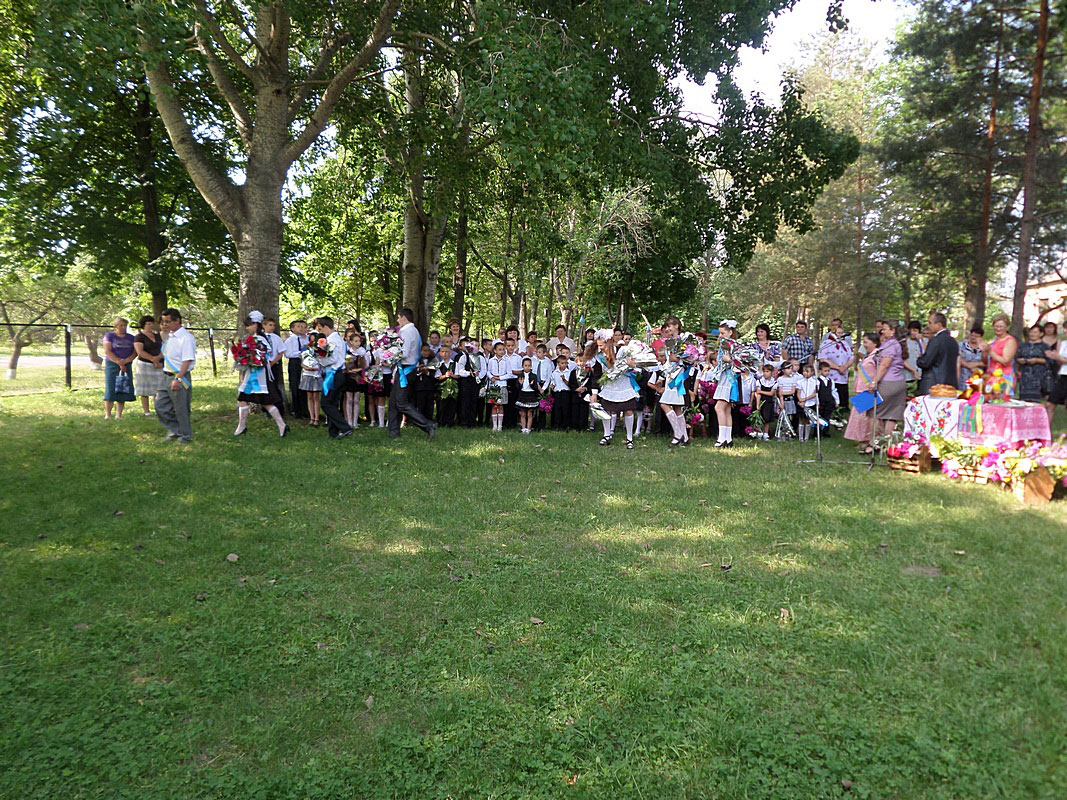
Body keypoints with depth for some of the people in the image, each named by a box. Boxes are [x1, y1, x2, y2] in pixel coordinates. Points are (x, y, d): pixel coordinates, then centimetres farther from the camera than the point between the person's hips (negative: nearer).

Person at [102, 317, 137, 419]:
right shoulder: (109, 336, 4)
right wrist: (119, 362, -14)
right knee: (110, 389, -7)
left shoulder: (131, 337, 15)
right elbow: (107, 351, -6)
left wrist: (126, 360, -11)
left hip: (126, 366, 3)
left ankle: (118, 415, 5)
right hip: (112, 365, -3)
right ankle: (107, 415, -3)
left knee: (123, 390, 0)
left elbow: (135, 352, 7)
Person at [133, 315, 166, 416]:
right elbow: (140, 352, -13)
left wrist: (158, 358, -13)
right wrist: (153, 359, -17)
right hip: (145, 365, -5)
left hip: (159, 366, 5)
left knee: (158, 390, 3)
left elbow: (163, 350, 7)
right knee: (145, 391, -2)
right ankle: (146, 412, 2)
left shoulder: (157, 336, 15)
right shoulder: (139, 337, -2)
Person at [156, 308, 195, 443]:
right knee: (160, 405, 11)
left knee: (182, 409, 2)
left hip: (180, 377, -8)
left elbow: (187, 361, -21)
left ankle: (186, 436, 18)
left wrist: (178, 379, -26)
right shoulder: (169, 337, 12)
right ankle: (174, 430, 26)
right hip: (166, 376, 9)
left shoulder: (186, 338, -15)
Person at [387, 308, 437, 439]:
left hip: (405, 370, -10)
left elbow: (404, 353, -24)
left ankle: (428, 425, -12)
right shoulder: (414, 331, 17)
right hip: (410, 368, 10)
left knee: (402, 404, -10)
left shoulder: (407, 331, -15)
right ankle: (394, 431, 19)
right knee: (393, 401, 14)